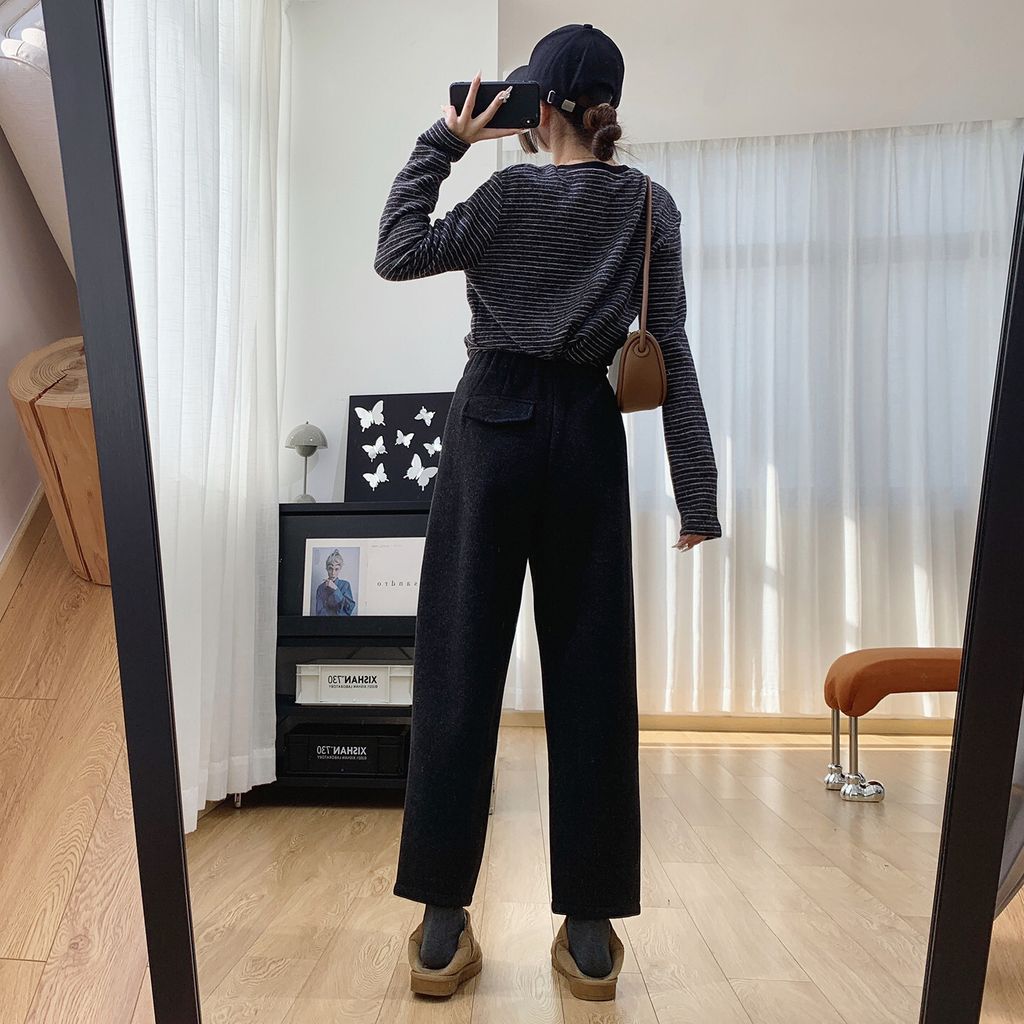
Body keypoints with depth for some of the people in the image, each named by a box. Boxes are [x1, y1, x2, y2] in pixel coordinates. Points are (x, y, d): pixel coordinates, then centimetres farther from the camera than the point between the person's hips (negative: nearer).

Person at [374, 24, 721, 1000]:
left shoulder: (510, 194, 1)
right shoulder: (650, 205, 8)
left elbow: (394, 254, 7)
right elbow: (670, 352, 2)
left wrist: (442, 141, 11)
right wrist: (695, 489, 3)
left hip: (493, 426, -2)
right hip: (588, 436, 3)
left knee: (460, 667, 3)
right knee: (591, 675, 5)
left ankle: (443, 922, 12)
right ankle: (590, 928, 16)